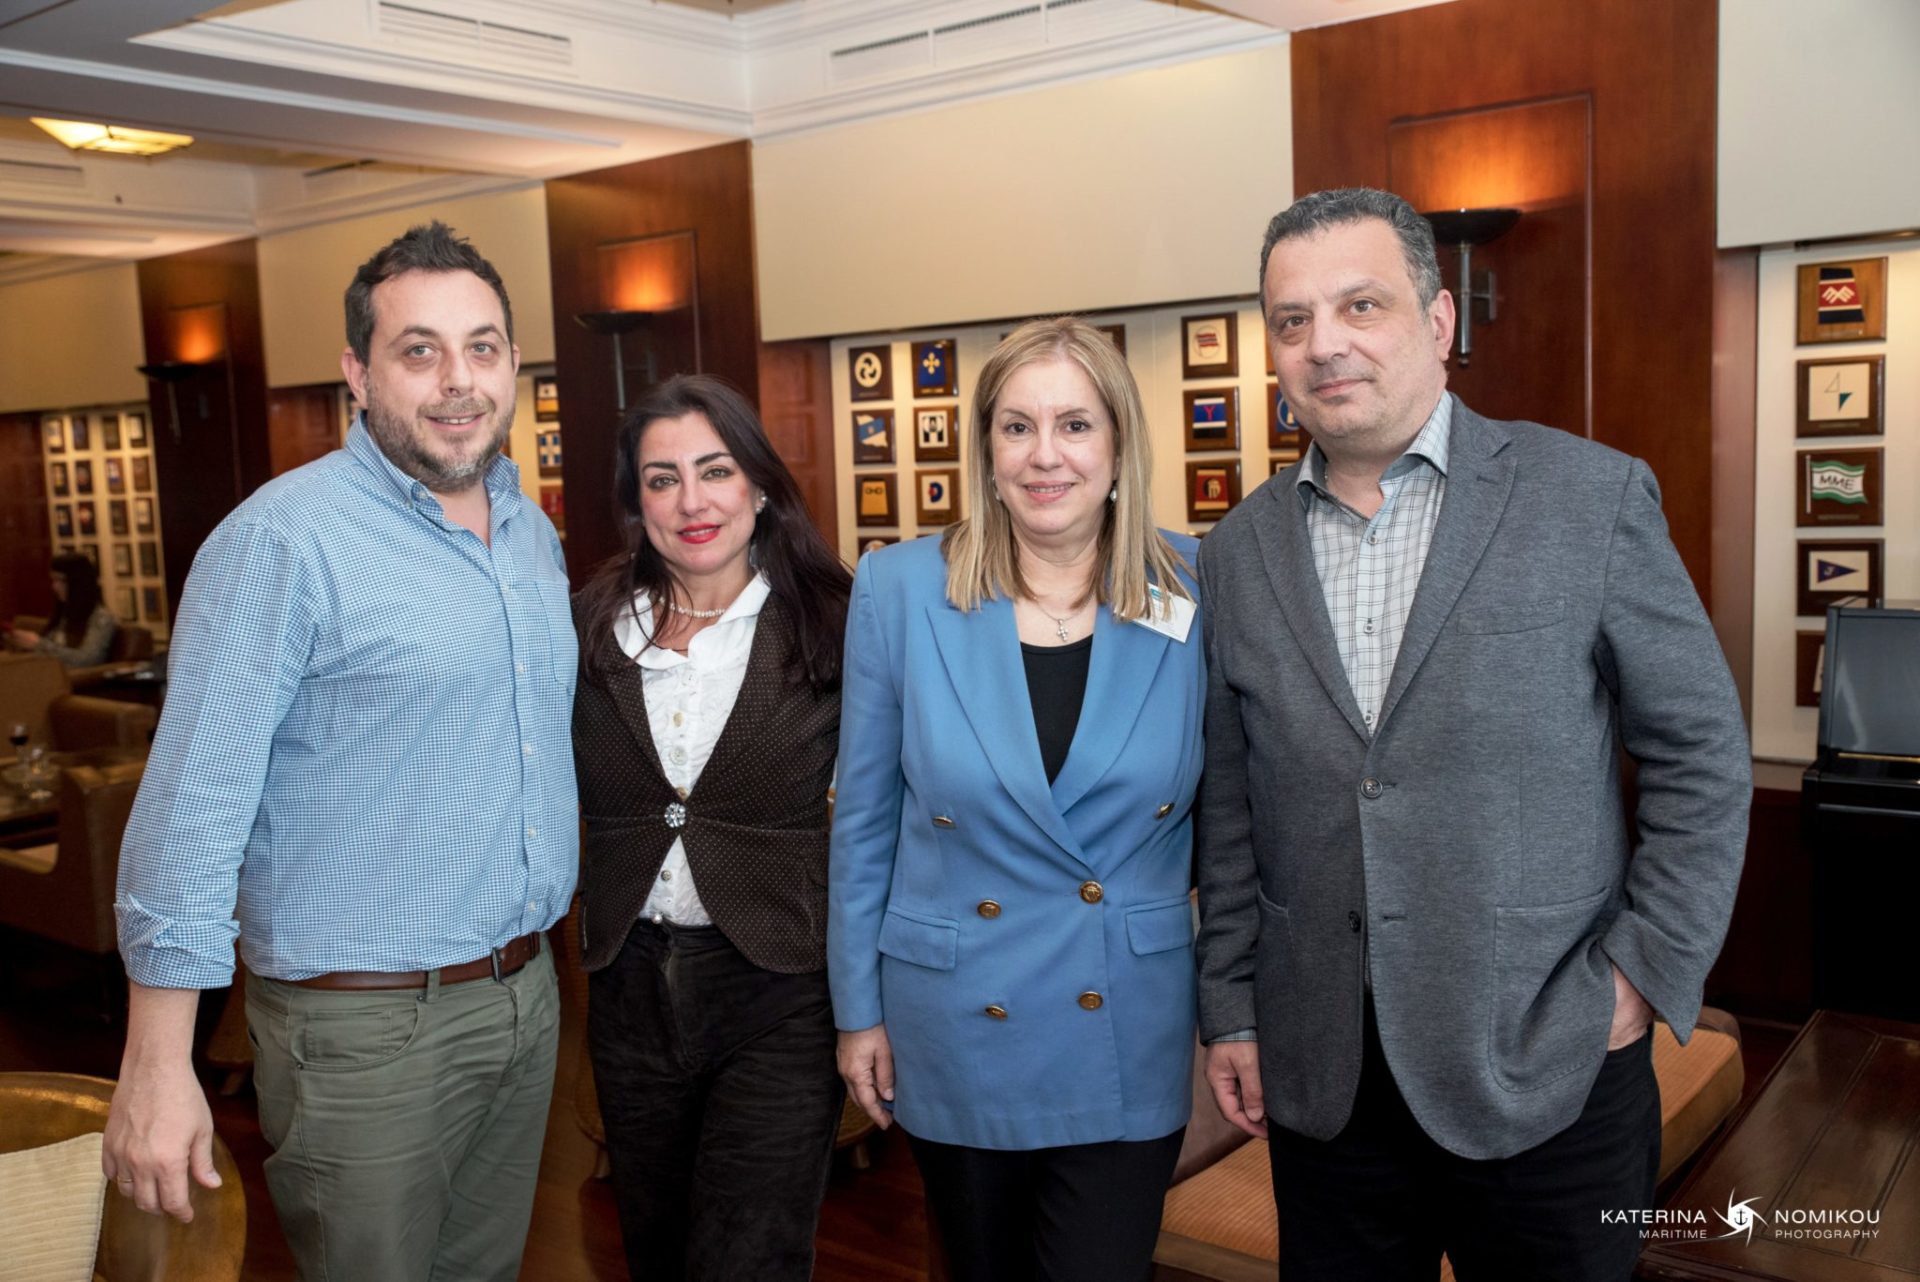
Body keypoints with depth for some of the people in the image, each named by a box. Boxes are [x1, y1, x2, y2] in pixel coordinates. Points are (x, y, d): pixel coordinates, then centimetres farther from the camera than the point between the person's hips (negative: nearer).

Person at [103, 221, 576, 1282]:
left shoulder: (533, 533, 7)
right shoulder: (283, 539, -16)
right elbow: (193, 802, -18)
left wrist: (536, 955, 15)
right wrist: (157, 1068, -19)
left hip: (526, 992, 7)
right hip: (368, 1026, -7)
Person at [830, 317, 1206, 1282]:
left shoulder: (1194, 592, -7)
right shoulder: (900, 590, -9)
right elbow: (863, 820, -1)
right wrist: (857, 1010, 2)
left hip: (1128, 1041, 0)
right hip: (955, 1028, 1)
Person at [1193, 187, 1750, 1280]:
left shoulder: (1590, 496, -6)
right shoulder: (1241, 549, 4)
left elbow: (1703, 755, -2)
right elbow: (1230, 806, 8)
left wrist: (1646, 973, -7)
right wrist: (1231, 1007, 7)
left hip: (1543, 1064, -2)